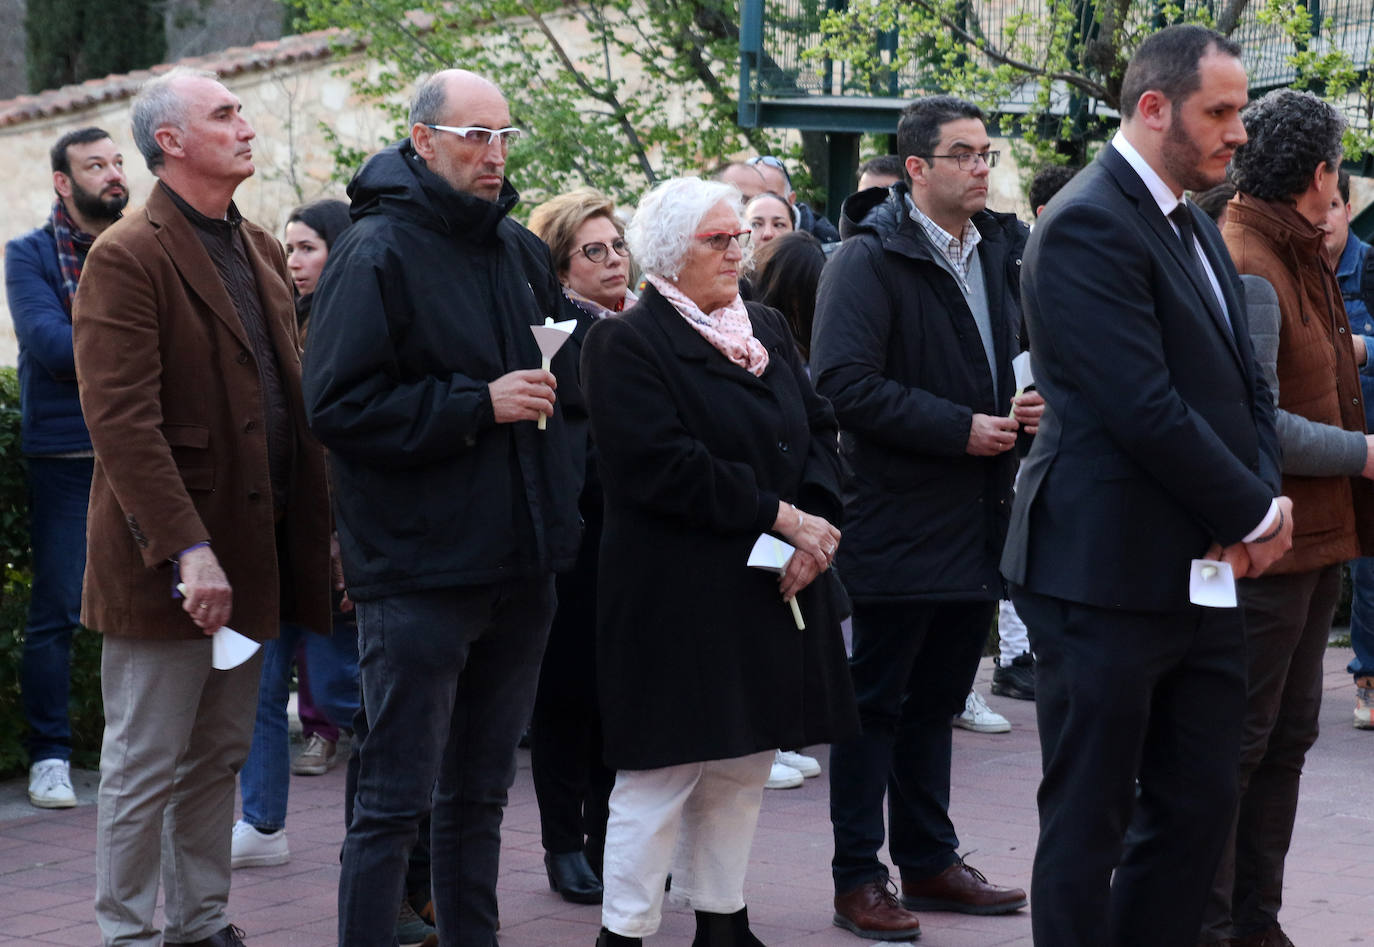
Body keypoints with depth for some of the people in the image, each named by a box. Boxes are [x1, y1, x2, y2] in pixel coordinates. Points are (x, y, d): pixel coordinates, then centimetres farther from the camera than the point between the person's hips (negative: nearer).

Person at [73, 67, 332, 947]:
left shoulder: (260, 250, 14)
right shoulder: (127, 259, -12)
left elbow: (294, 399, 19)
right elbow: (122, 422, -19)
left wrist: (323, 526, 12)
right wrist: (188, 550, -25)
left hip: (253, 557, 8)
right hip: (167, 569, -8)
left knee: (221, 758, 15)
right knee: (146, 767, 1)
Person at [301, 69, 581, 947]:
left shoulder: (520, 249, 12)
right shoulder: (378, 251, -10)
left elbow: (560, 366, 29)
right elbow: (341, 406, -17)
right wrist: (480, 404, -19)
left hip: (519, 568, 7)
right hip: (421, 570, -7)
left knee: (481, 792, 15)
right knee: (397, 800, -3)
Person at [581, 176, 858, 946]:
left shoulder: (769, 330, 15)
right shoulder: (629, 344, -8)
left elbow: (818, 431, 12)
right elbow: (662, 467, -18)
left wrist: (817, 518, -9)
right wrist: (781, 517, -18)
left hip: (775, 588, 7)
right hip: (679, 593, -7)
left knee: (745, 763, 11)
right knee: (666, 767, -5)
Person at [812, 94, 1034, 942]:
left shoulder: (1004, 252, 12)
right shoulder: (871, 259, -11)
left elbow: (1024, 354, 25)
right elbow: (846, 382, -19)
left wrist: (1032, 405, 1)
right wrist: (960, 428, -20)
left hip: (978, 520, 7)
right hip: (900, 518, -7)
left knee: (937, 701, 16)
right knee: (877, 703, 0)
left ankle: (929, 861, 25)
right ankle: (859, 879, 5)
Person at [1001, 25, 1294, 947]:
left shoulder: (1196, 228, 15)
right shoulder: (1088, 226, -15)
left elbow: (1247, 385, 16)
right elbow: (1145, 410, -21)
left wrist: (1262, 497, -3)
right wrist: (1256, 512, -12)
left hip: (1203, 574, 9)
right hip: (1109, 575, -9)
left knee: (1199, 808, 11)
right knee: (1090, 821, 1)